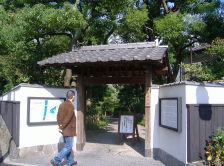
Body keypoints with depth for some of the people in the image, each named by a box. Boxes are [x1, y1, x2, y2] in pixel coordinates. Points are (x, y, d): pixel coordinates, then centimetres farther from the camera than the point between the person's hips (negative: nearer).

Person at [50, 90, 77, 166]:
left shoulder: (62, 104, 8)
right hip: (69, 130, -9)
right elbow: (67, 118, -24)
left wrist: (60, 125, 6)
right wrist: (62, 127, -16)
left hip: (64, 130, 9)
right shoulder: (70, 106, -19)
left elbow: (58, 116, 8)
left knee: (67, 146, 18)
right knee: (68, 147, -1)